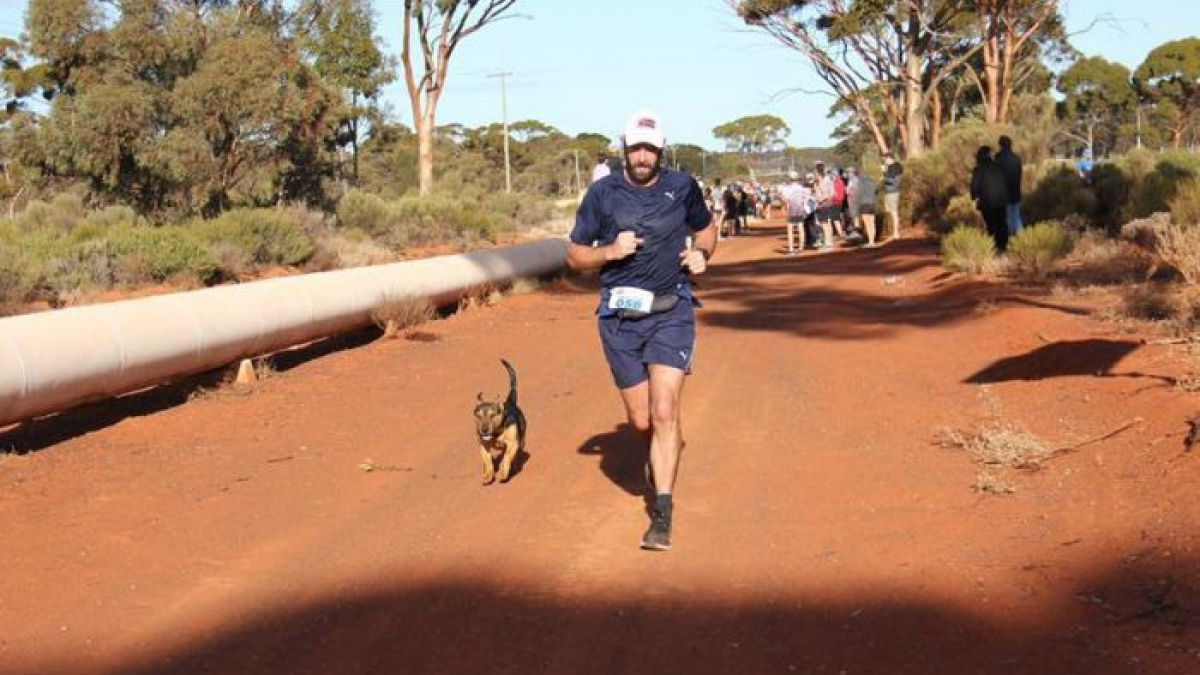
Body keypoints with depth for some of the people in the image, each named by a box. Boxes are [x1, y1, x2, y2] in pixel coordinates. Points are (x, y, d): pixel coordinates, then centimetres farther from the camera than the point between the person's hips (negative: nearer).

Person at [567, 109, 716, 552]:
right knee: (641, 421, 7)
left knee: (664, 413, -14)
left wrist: (701, 254, -1)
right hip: (620, 316, 1)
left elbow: (706, 229, 21)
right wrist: (611, 251, -13)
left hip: (672, 313, -1)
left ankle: (662, 515, -10)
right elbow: (574, 256, 6)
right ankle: (663, 455, 44)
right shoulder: (602, 194, 0)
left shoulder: (682, 187, 2)